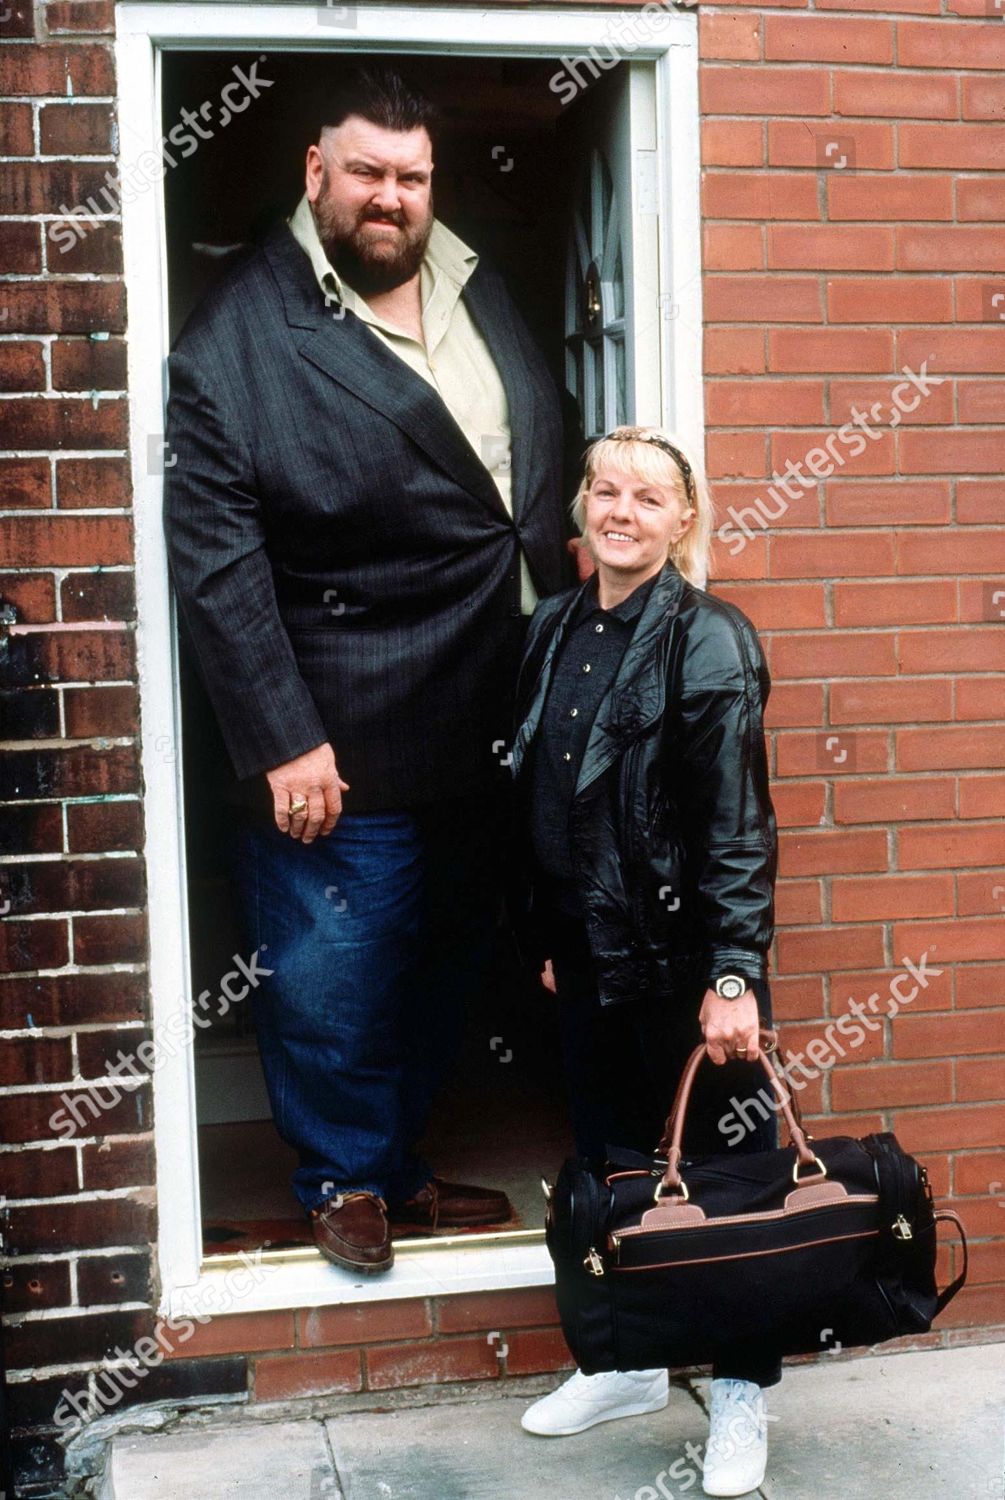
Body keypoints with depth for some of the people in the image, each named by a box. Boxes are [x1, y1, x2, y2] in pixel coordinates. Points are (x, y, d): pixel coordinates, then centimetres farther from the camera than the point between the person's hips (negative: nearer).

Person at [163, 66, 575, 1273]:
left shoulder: (481, 297, 9)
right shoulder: (240, 333, -11)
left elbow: (547, 481, 16)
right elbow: (214, 554, -16)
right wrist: (281, 739, -20)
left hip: (490, 724, 6)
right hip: (343, 743, -6)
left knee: (446, 960, 18)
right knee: (332, 976, 5)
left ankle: (399, 1160, 39)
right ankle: (346, 1182, 29)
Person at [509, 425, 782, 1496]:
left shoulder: (710, 642, -12)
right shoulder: (554, 630, 8)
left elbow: (736, 823, -16)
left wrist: (733, 975, -20)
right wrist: (549, 936, 14)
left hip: (681, 955, -6)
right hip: (588, 954, 6)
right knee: (605, 1160, 16)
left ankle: (741, 1392, 23)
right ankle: (628, 1362, 34)